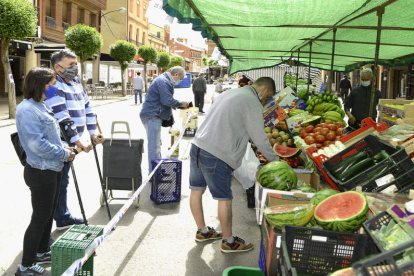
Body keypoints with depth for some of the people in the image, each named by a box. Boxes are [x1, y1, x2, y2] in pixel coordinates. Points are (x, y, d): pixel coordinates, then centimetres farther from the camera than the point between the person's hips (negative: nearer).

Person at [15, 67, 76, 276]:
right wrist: (64, 154, -16)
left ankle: (42, 252, 37)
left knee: (49, 214, 20)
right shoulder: (27, 110, -21)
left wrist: (63, 148, 3)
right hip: (40, 172, -10)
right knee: (40, 218, 0)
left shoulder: (41, 105, 9)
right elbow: (37, 144, -25)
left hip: (52, 169, 10)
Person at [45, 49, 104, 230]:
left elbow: (87, 108, 16)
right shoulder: (54, 86, -17)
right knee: (58, 182, 0)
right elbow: (61, 118, -24)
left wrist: (93, 133, 8)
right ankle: (61, 219, 10)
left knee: (62, 180, 18)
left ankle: (63, 216, 29)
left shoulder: (76, 82, 12)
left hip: (69, 142, 9)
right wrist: (78, 141, -25)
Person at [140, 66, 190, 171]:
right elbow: (167, 100, -22)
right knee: (154, 146, -9)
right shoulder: (163, 81, -16)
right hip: (152, 116, -11)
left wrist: (179, 105, 11)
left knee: (156, 144, 20)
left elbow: (165, 100, 23)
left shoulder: (164, 80, 19)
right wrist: (181, 104, -8)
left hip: (153, 115, 11)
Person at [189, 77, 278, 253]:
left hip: (198, 146, 9)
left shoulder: (231, 93, 17)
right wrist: (275, 161, 6)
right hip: (216, 155, -9)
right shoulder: (252, 102, -8)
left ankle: (202, 231, 34)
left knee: (196, 190, 16)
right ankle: (228, 242, 18)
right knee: (224, 199, 4)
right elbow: (259, 138, -6)